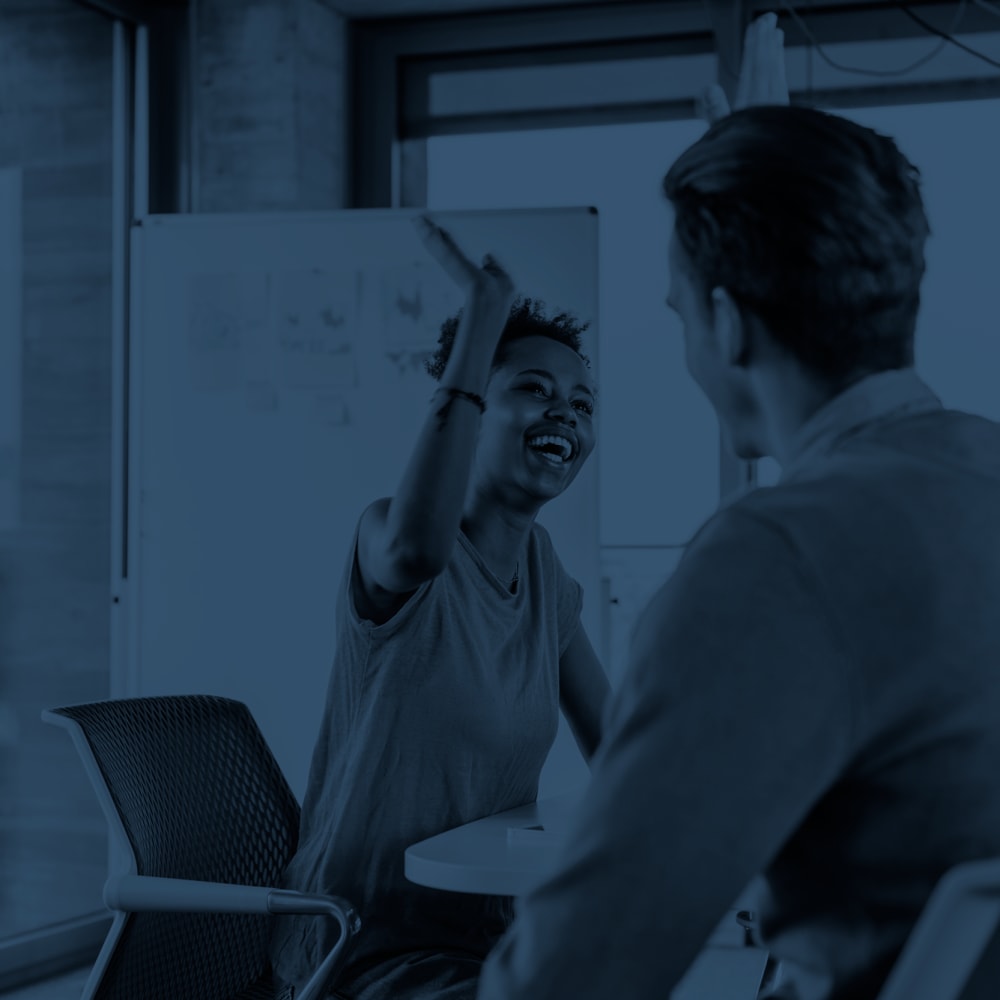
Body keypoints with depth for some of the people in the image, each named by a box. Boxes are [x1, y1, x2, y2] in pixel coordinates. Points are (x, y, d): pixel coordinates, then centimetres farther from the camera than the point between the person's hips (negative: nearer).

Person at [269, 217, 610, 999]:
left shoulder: (546, 572, 7)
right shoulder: (384, 537, -14)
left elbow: (616, 748, 12)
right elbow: (416, 548, -40)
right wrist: (485, 311, -35)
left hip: (488, 928, 7)